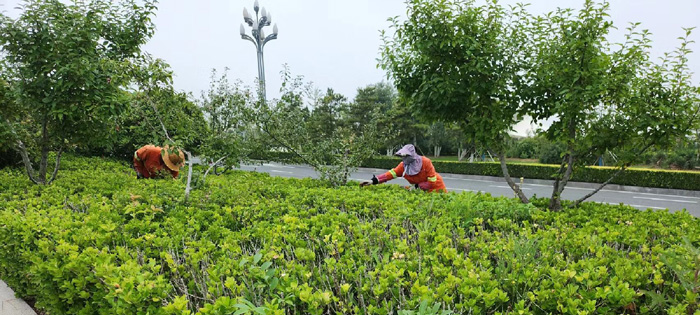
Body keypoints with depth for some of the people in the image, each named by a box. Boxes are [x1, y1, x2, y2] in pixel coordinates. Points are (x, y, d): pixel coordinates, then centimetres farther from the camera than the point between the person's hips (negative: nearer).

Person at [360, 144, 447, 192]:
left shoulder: (425, 162, -26)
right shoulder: (403, 165, -13)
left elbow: (432, 182, -24)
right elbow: (391, 174, -22)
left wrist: (417, 186, -28)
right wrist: (374, 181, -33)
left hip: (436, 187, -4)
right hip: (422, 189, 5)